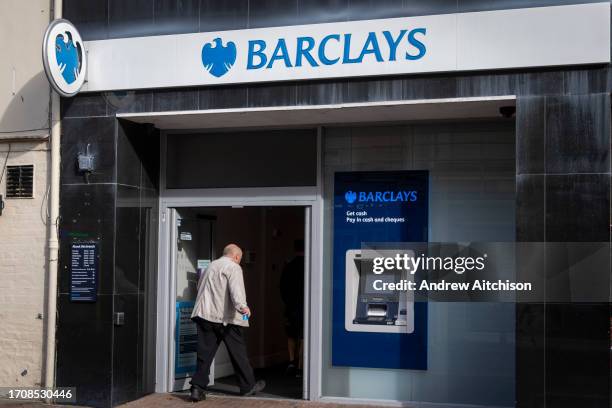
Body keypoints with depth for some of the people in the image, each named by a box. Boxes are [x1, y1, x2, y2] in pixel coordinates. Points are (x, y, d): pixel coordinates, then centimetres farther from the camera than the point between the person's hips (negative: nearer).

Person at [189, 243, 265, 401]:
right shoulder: (233, 267, -2)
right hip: (225, 317, -6)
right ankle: (248, 386, 16)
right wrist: (242, 306, -33)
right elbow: (236, 289, -20)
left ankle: (197, 388, -2)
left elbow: (199, 288, 30)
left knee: (205, 353, 6)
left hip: (203, 313, 7)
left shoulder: (210, 266, 23)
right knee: (238, 352, 6)